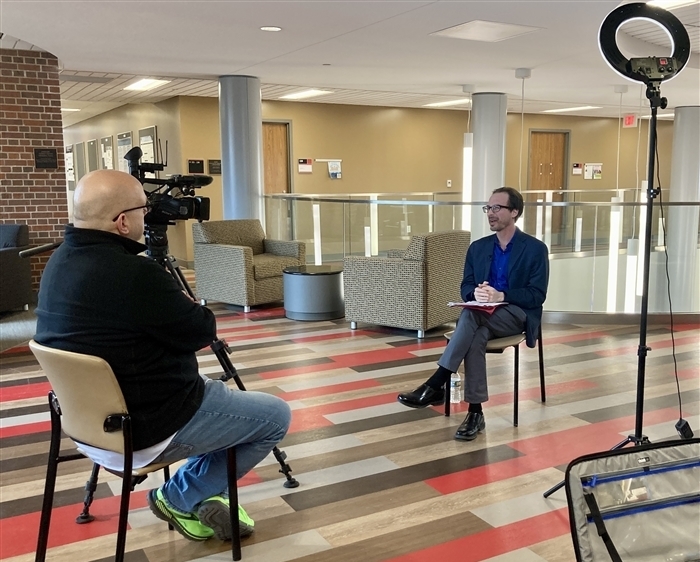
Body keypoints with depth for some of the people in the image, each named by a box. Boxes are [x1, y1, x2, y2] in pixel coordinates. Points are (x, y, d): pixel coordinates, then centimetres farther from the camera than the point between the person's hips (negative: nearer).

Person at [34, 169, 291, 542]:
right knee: (276, 417, 5)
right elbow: (201, 332, -15)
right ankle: (180, 499, 12)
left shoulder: (60, 261, 1)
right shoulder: (133, 274, -30)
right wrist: (184, 304, 3)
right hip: (144, 430, -10)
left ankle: (200, 500, 25)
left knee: (214, 392, 28)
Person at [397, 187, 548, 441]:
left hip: (518, 315, -3)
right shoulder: (478, 247, 13)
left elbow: (537, 295, -7)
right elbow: (465, 287, 11)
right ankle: (475, 412, -33)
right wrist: (476, 293, -14)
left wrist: (500, 296, -21)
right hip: (483, 316, 4)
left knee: (472, 314, -35)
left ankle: (435, 385, -36)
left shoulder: (535, 249, -1)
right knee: (476, 335, -35)